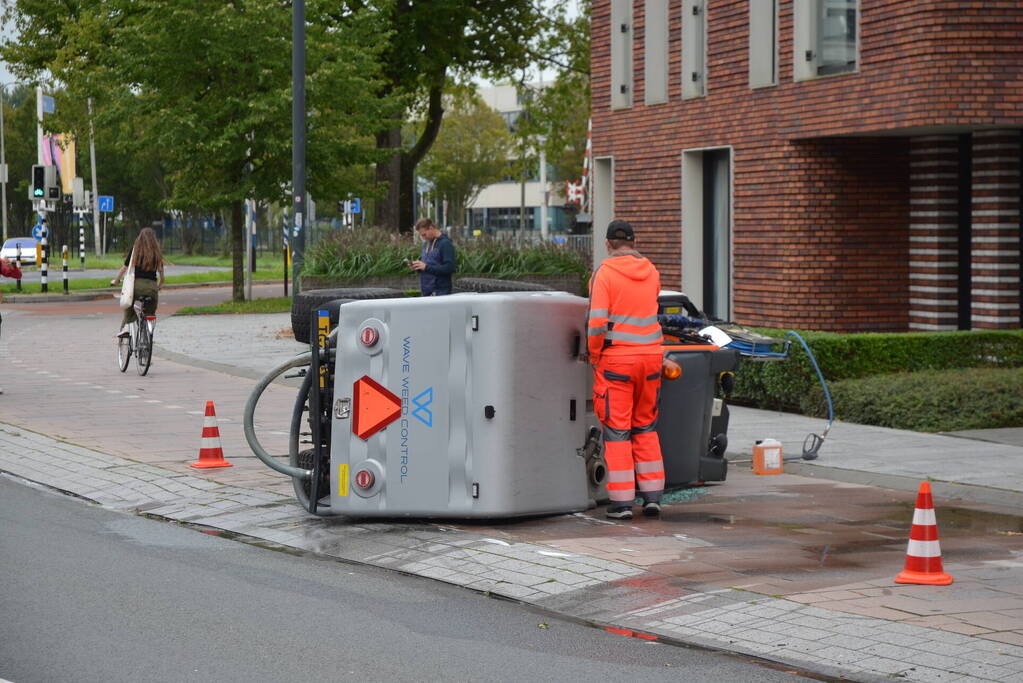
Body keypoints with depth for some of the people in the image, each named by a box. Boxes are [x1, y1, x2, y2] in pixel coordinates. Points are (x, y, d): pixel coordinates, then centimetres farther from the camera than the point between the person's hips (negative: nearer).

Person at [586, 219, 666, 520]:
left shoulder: (604, 272, -9)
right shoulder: (651, 272, 7)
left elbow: (597, 320, -17)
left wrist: (594, 356, -3)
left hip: (616, 359, -5)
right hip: (650, 356, 5)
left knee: (617, 430, 1)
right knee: (645, 427, 16)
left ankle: (621, 502, -1)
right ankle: (652, 496, 14)